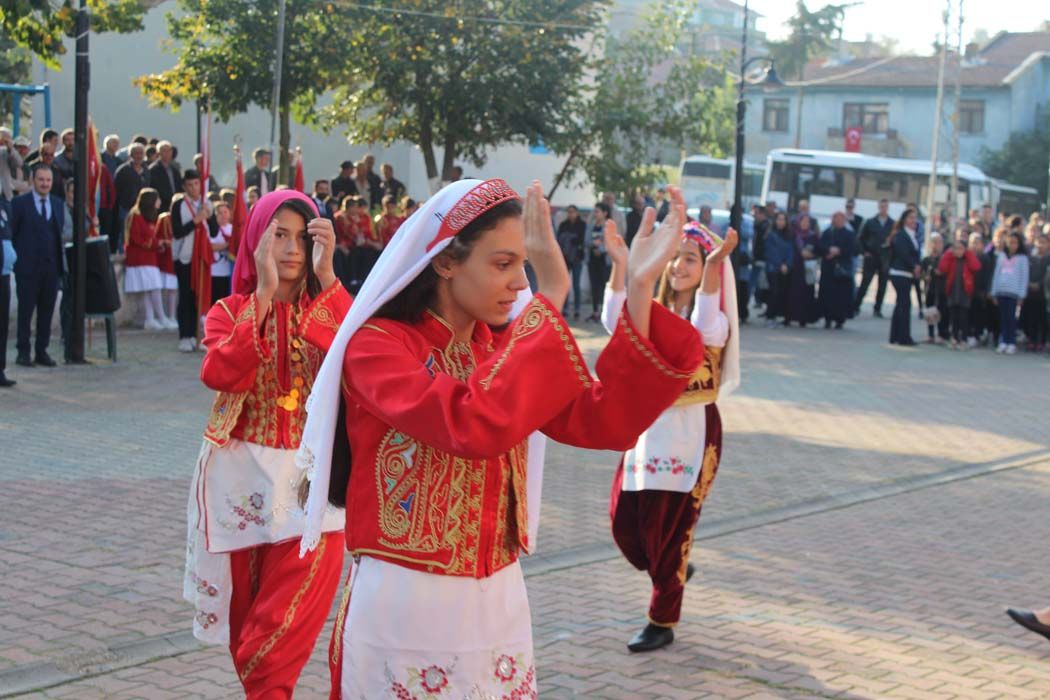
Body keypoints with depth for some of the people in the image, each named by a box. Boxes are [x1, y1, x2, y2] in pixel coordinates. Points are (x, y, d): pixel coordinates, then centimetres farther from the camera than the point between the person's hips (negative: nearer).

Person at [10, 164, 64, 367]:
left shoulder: (58, 204, 12)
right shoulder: (19, 203, -1)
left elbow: (60, 233, 12)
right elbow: (11, 234, -1)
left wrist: (60, 261, 5)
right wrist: (15, 259, -6)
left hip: (51, 266, 4)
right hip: (27, 266, -4)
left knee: (47, 311, 5)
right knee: (25, 310, 0)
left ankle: (41, 351, 12)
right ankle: (23, 352, 7)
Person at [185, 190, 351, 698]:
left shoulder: (329, 309, 4)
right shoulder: (229, 312, 5)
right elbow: (220, 375, -17)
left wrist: (326, 276, -25)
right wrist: (264, 294, -21)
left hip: (307, 479, -1)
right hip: (241, 477, 2)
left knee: (282, 639, -9)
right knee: (247, 633, 12)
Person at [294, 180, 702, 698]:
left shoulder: (502, 348, 5)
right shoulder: (376, 345, -14)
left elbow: (607, 423, -8)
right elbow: (476, 427, -31)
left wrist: (640, 288, -15)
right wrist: (550, 301, -26)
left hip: (498, 604, 6)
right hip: (404, 609, -6)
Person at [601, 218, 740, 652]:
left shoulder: (714, 319, -7)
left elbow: (706, 330, -34)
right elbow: (615, 323, -17)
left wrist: (713, 268, -47)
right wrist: (620, 265, -29)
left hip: (691, 431, -5)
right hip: (647, 426, 5)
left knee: (668, 529, 1)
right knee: (623, 522, 4)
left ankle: (663, 623, 17)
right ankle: (673, 573, 34)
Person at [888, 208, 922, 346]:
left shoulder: (914, 235, 14)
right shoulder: (900, 235, -10)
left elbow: (916, 254, 11)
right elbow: (903, 253, -18)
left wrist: (918, 268, -4)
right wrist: (914, 267, -12)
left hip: (909, 274, 8)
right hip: (900, 273, -8)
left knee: (901, 304, 11)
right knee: (905, 304, -9)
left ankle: (895, 337, 17)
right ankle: (904, 338, -7)